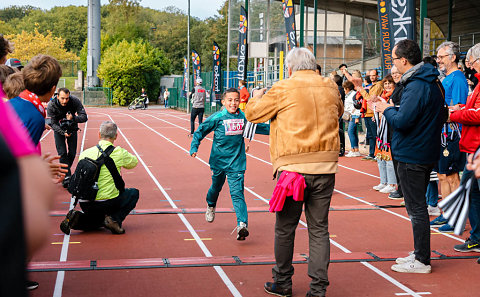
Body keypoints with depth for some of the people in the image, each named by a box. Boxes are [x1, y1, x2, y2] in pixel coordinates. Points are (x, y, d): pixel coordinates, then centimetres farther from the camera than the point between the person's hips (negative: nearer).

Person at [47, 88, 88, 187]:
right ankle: (66, 177, -12)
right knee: (62, 153, -12)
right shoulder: (51, 105, -28)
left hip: (72, 128, 2)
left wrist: (73, 118, -46)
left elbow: (84, 117, -27)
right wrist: (63, 132, -40)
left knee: (72, 153, 4)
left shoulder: (75, 101, -28)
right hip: (59, 129, -2)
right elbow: (53, 124, -24)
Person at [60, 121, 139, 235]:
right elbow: (134, 162, 13)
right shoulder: (119, 153, -7)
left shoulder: (85, 153, 4)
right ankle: (115, 219, -2)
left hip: (85, 203, 5)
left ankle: (77, 219, 3)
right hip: (108, 202, -5)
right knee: (134, 193, 21)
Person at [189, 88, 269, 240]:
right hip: (218, 160, 0)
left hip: (237, 162, 0)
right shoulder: (217, 117, -8)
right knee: (216, 187, 20)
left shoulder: (244, 117, 1)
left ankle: (242, 225, -20)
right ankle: (211, 206, 54)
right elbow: (201, 130, 0)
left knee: (237, 193, -11)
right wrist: (194, 147, -10)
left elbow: (257, 127, 20)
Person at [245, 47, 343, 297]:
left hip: (293, 167, -3)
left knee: (285, 228, 11)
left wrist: (257, 97, 25)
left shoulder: (283, 89, -6)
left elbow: (253, 114, 5)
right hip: (325, 167, 4)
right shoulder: (331, 88, 7)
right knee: (319, 229, 9)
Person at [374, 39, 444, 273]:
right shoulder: (432, 82, 10)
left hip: (411, 156, -10)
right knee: (418, 206, 18)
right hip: (427, 152, 10)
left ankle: (421, 261, 5)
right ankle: (419, 253, 28)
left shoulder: (416, 86, -22)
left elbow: (402, 121, -28)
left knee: (416, 208, -2)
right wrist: (393, 109, 11)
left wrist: (387, 109, -8)